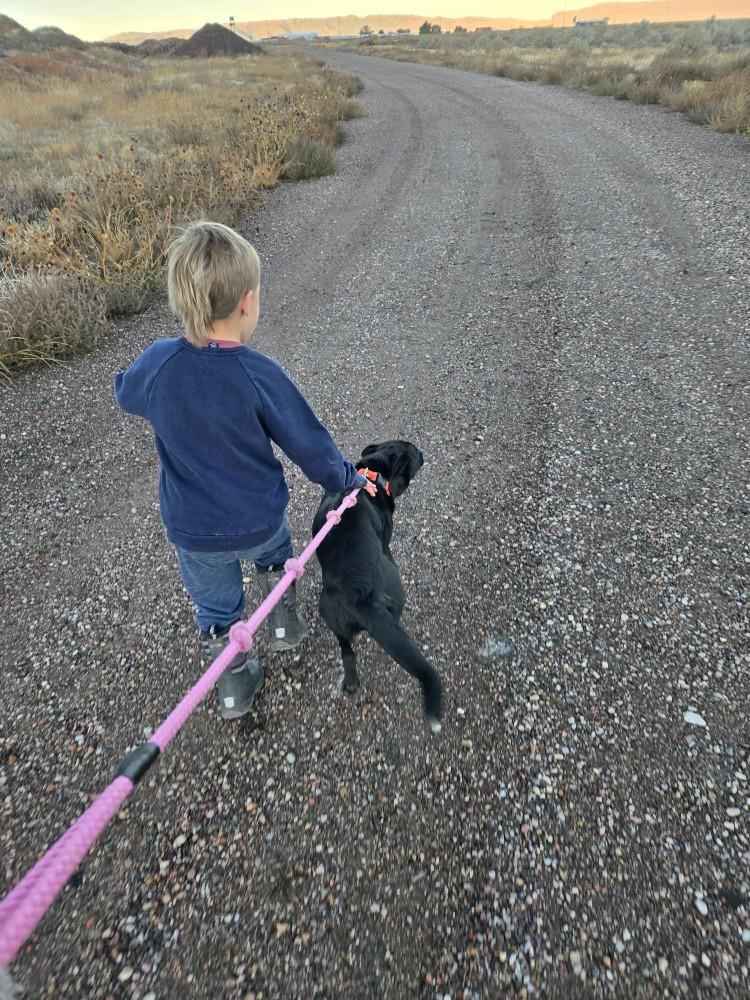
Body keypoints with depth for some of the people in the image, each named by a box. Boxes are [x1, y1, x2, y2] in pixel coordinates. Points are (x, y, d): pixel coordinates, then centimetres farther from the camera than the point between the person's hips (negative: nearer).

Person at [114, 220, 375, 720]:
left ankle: (235, 688, 40)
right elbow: (310, 444, -15)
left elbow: (126, 393, 8)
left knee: (217, 609, 23)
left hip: (192, 530, 2)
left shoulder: (157, 363, -17)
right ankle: (285, 623, 46)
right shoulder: (261, 374, -24)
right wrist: (349, 480, 3)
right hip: (259, 520, -1)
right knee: (276, 551, 35)